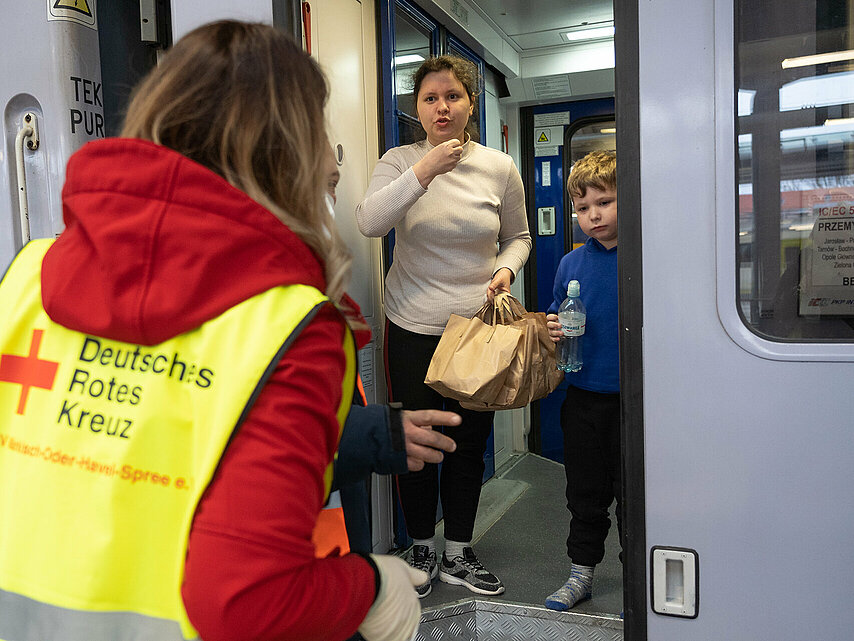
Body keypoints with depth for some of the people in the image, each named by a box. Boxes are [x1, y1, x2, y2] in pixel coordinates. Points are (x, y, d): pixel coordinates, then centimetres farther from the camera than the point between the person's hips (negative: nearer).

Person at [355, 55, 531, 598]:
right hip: (413, 328, -1)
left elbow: (518, 236, 12)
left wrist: (506, 269, -8)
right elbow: (369, 222, -22)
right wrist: (425, 170, -29)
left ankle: (459, 554, 31)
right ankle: (422, 550, 31)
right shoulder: (400, 161, -4)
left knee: (470, 443, 12)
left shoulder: (500, 167, 0)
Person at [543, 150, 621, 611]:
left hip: (634, 395, -3)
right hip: (583, 395, 4)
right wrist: (553, 329, -7)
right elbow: (555, 317, 13)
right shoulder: (571, 264, 4)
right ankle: (581, 572, 33)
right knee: (584, 491, 16)